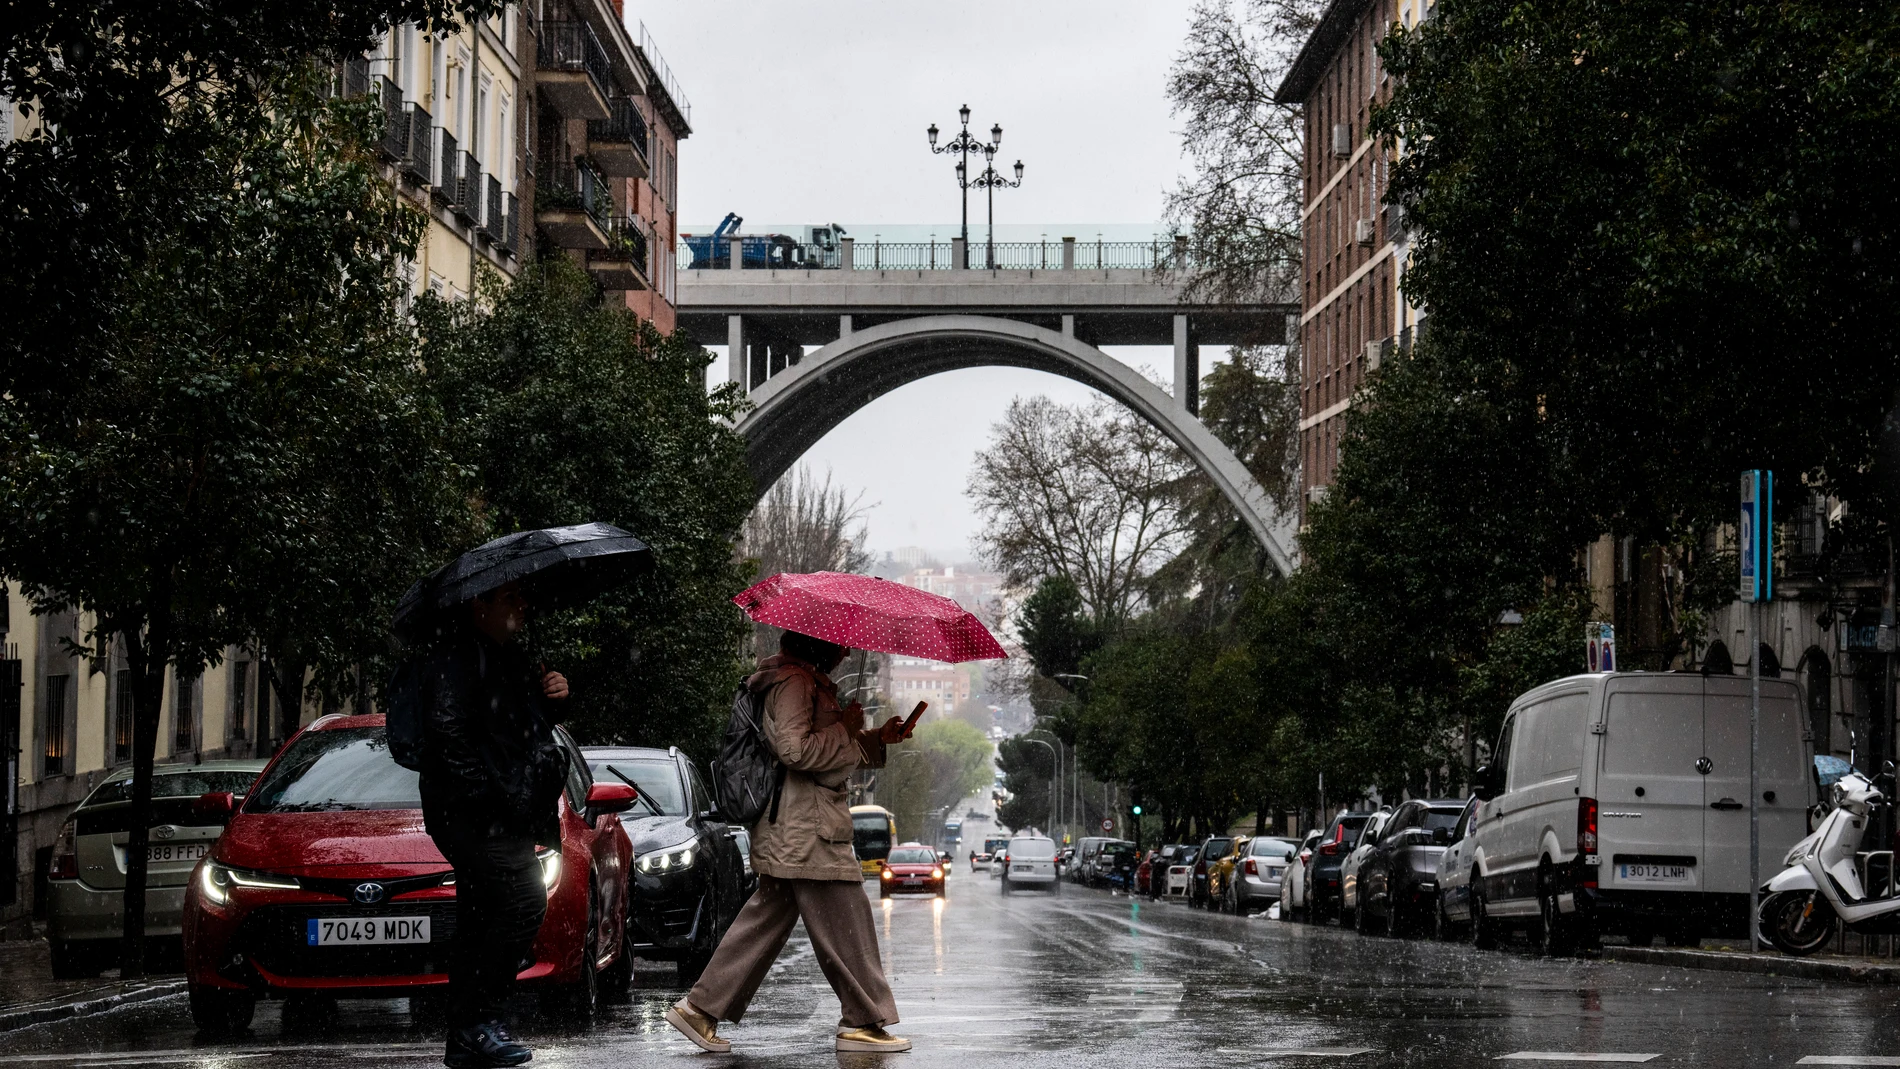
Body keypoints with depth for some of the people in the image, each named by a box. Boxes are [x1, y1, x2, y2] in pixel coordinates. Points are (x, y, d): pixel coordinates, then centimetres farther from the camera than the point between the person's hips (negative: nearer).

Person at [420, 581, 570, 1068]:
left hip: (503, 820, 10)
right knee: (525, 900, -18)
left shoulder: (509, 658, 20)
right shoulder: (460, 655, -10)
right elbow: (449, 731, -20)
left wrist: (552, 697, 8)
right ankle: (478, 1021, -15)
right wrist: (487, 790, -24)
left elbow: (530, 726, 29)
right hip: (473, 814, -10)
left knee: (479, 927, 11)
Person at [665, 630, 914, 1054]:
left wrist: (877, 739, 17)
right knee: (844, 923, -3)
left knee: (766, 920, 11)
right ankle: (861, 1022, 4)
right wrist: (846, 729, -14)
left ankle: (700, 1008, 11)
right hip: (806, 830, -11)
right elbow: (796, 750, -25)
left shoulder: (809, 682, 20)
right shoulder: (794, 682, -14)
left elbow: (827, 750, 29)